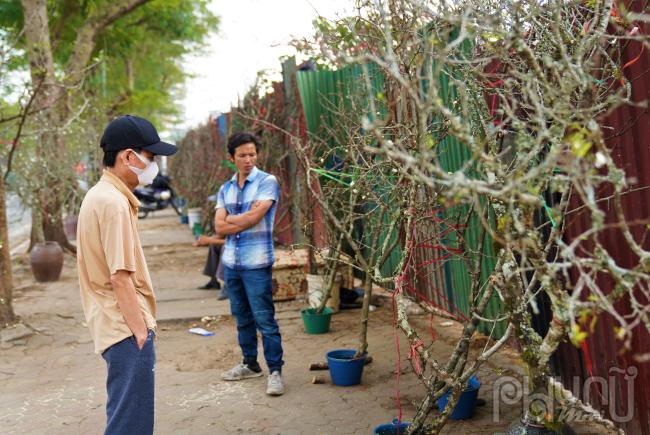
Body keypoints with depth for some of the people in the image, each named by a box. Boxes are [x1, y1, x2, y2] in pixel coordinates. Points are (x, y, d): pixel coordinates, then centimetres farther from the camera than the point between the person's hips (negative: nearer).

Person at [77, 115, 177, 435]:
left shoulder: (100, 195, 13)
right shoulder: (114, 202, -18)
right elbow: (120, 278, -21)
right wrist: (141, 330, -17)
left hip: (117, 326, 10)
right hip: (127, 328, -10)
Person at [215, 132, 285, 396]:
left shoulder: (267, 182, -6)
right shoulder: (226, 189, 11)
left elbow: (254, 218, -17)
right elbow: (219, 227, 1)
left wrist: (231, 219, -2)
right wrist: (246, 218, -10)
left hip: (256, 263, -6)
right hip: (231, 262, 6)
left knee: (264, 319, -6)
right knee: (242, 317, 15)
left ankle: (275, 371, 0)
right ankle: (250, 364, 28)